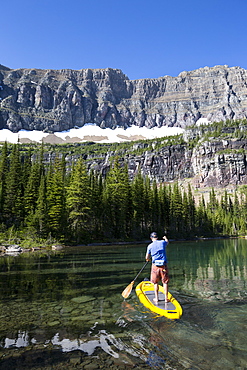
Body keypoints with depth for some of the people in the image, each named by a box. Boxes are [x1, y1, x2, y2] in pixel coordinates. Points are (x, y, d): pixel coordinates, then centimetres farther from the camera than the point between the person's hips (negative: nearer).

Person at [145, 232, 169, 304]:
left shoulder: (150, 246, -2)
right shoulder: (162, 242, 2)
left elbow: (147, 258, 6)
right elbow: (167, 241, 29)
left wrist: (148, 259, 30)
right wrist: (165, 238, 52)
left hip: (155, 265, -1)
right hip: (163, 265, 1)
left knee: (156, 282, 11)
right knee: (165, 282, 9)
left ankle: (156, 298, 17)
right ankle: (166, 298, 12)